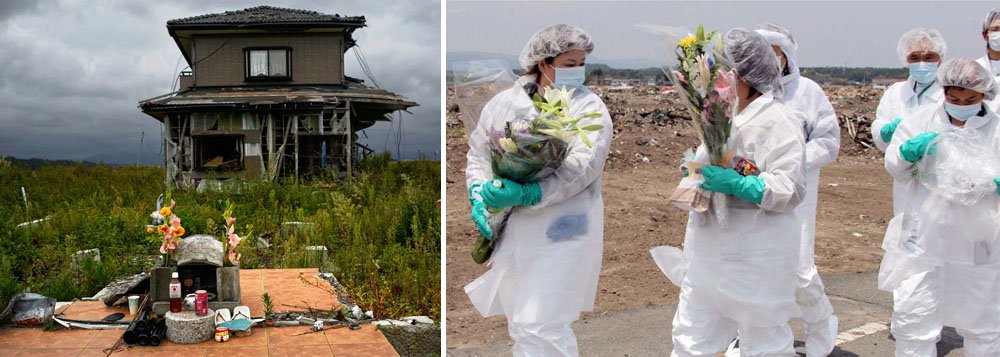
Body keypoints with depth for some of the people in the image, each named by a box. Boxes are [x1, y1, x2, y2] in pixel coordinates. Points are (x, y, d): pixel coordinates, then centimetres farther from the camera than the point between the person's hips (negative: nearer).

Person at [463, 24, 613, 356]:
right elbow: (479, 153, 13)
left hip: (562, 234, -5)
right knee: (520, 325, 15)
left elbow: (582, 165, -18)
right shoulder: (504, 102, 7)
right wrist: (479, 197, -4)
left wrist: (526, 194, -28)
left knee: (539, 328, -9)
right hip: (512, 232, 5)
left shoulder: (589, 108, -5)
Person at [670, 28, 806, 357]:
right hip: (710, 252, 8)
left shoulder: (778, 122, -15)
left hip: (757, 258, -8)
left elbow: (790, 189, -21)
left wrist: (735, 183, -30)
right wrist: (695, 172, 4)